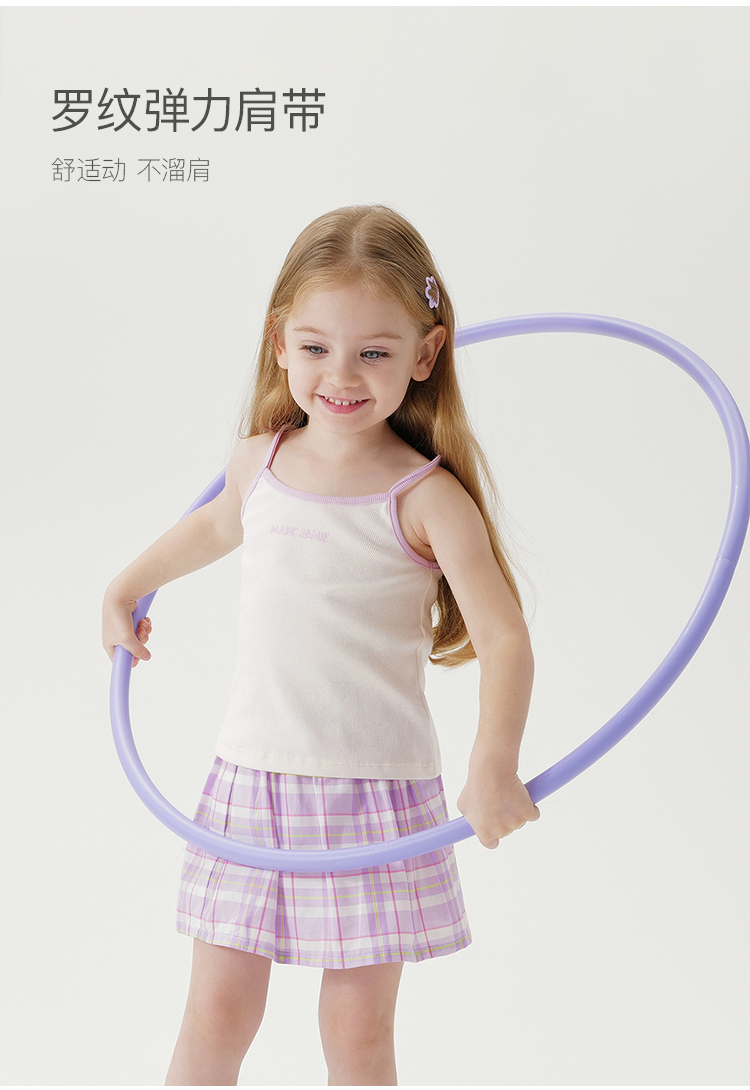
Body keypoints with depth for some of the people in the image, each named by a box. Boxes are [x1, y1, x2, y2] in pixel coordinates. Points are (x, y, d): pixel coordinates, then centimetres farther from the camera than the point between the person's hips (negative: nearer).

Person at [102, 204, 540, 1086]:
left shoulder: (426, 498, -12)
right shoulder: (258, 461, 2)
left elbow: (503, 637, -15)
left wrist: (493, 767, -27)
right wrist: (129, 584, 33)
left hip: (376, 789, -3)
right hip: (251, 778, 3)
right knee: (216, 1013, 8)